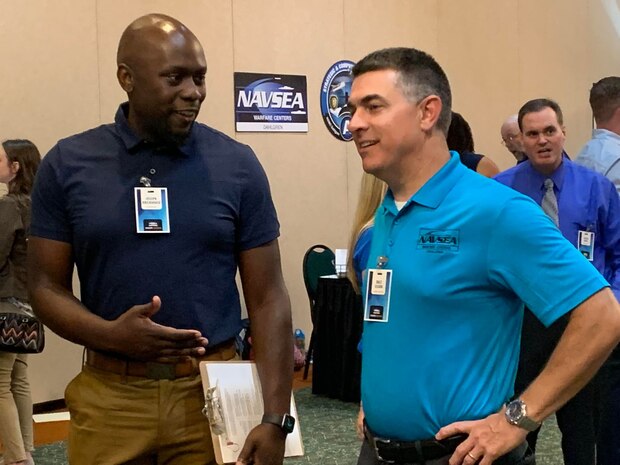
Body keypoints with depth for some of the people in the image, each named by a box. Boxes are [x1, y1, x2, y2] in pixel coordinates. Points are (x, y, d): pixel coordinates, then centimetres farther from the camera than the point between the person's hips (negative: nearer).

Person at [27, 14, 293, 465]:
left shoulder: (238, 166, -3)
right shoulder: (67, 165, -1)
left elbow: (267, 298, -2)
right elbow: (47, 287, 1)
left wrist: (275, 418, -9)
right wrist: (112, 334, -18)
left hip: (212, 392, 0)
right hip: (107, 397, 1)